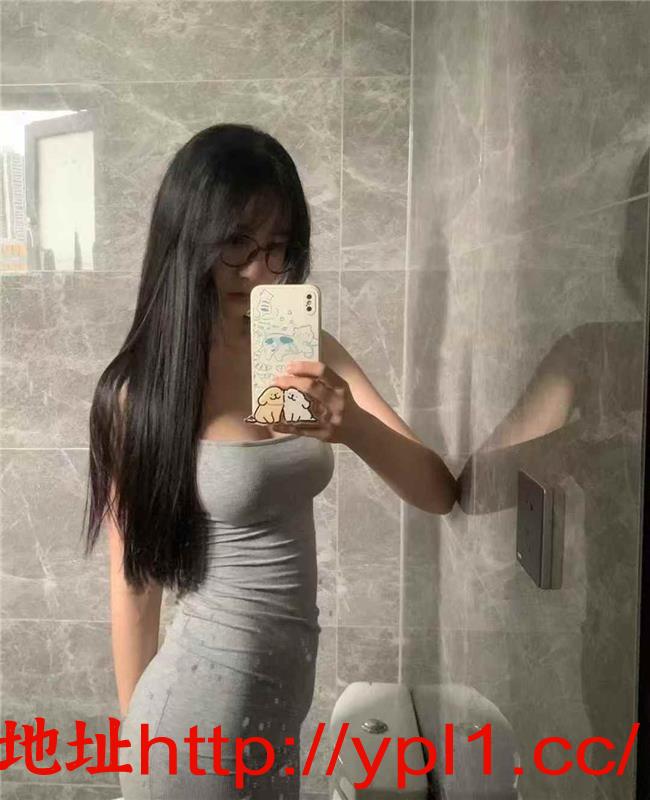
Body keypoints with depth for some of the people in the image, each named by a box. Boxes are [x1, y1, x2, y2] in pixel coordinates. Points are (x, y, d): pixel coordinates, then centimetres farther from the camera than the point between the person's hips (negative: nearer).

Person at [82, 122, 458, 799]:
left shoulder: (308, 353, -5)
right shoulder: (142, 391, -18)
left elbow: (438, 492, -7)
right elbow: (135, 582, -10)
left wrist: (354, 426, -27)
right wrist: (142, 743, 1)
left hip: (281, 700, 5)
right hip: (201, 709, -5)